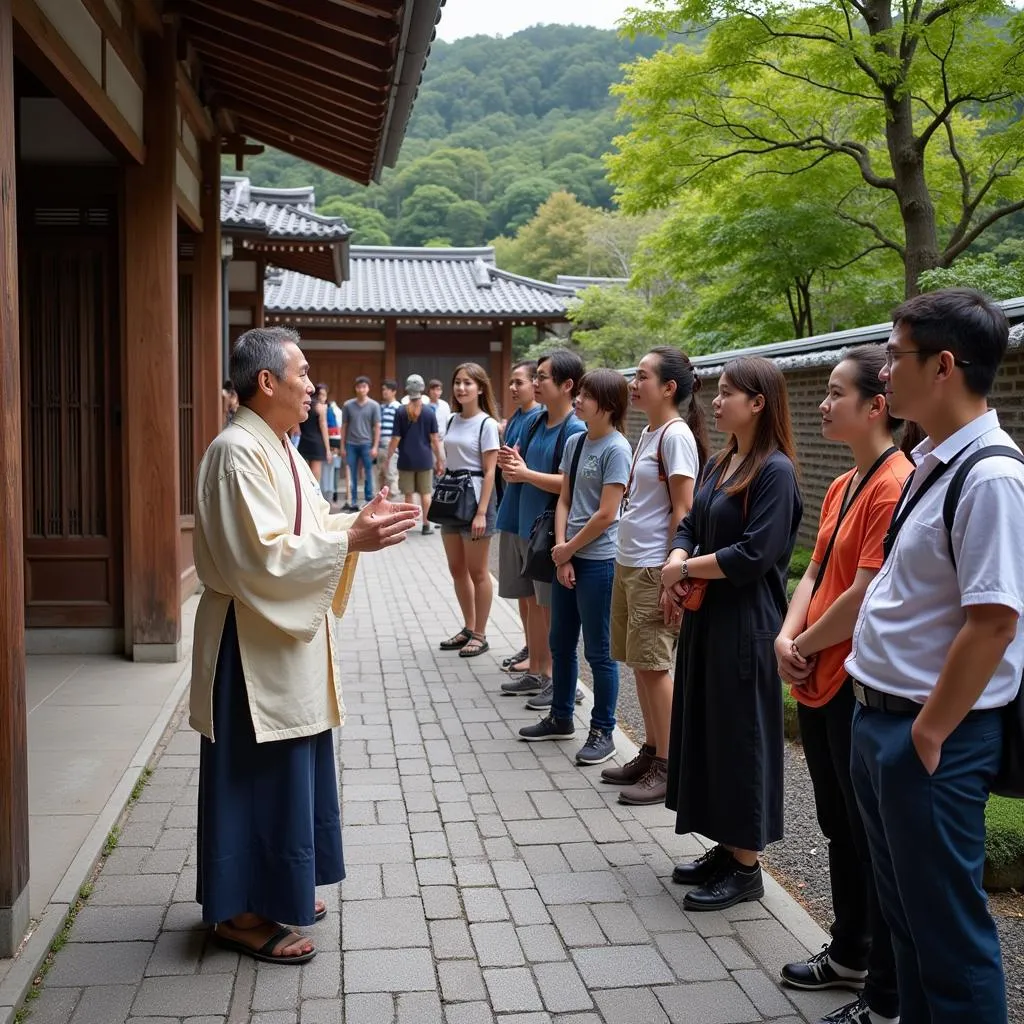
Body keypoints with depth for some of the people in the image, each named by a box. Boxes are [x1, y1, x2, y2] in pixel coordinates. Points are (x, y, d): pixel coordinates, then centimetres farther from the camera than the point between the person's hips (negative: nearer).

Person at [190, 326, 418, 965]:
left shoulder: (279, 448, 11)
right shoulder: (238, 451, -20)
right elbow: (263, 554, -25)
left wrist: (360, 522, -1)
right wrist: (351, 540, -24)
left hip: (291, 638, 10)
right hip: (254, 646, -10)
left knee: (291, 772, 18)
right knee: (257, 780, 1)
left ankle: (279, 889, 33)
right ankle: (242, 912, 16)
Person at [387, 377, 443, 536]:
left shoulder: (401, 411, -5)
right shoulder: (429, 411, -4)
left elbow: (396, 438, -6)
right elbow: (434, 438, -2)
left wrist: (388, 457, 3)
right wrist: (439, 459, 7)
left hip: (406, 459, 0)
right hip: (424, 459, 1)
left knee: (409, 493, 7)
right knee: (425, 492, 10)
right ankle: (426, 524, 10)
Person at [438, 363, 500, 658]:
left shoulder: (486, 424, -9)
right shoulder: (452, 421, 9)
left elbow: (489, 472, -13)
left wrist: (481, 512, -18)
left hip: (475, 500, -7)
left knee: (477, 572, 2)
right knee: (457, 570, 13)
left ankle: (480, 635, 13)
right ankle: (468, 629, 26)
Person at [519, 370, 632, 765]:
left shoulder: (616, 449, -14)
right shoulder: (574, 442, 7)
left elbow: (606, 514, -17)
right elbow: (564, 501, 8)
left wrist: (568, 550, -7)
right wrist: (560, 550, -4)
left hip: (597, 560, -8)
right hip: (566, 556, 8)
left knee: (597, 651, 2)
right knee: (561, 643, 17)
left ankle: (602, 732, 15)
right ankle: (560, 718, 33)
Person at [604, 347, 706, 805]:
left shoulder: (676, 436, -13)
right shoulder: (648, 433, 13)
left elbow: (683, 511, -16)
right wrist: (628, 560, 17)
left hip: (653, 568, -9)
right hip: (628, 563, 9)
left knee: (654, 665, -3)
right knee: (640, 664, 14)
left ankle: (666, 768, 8)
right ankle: (650, 754, 26)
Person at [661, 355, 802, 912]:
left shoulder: (774, 471, -15)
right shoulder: (718, 464, 11)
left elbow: (754, 555, -21)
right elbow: (689, 526, 14)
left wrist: (684, 568, -11)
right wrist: (675, 567, -6)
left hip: (745, 626, -9)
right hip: (703, 616, 9)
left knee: (739, 737, 1)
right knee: (704, 731, 14)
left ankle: (746, 867, 15)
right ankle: (725, 847, 29)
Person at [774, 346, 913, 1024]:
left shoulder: (895, 484, -19)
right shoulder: (843, 486, 11)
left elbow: (866, 596, -23)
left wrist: (805, 645, -9)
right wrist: (788, 639, -4)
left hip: (860, 687, -9)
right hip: (818, 683, 9)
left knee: (874, 839, 3)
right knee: (839, 827, 21)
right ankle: (849, 955, 38)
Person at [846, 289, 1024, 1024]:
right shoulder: (933, 462, 7)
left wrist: (927, 734, -17)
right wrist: (858, 692, 15)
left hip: (931, 735, -9)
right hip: (880, 717, 9)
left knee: (947, 930, 7)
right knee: (905, 912, 22)